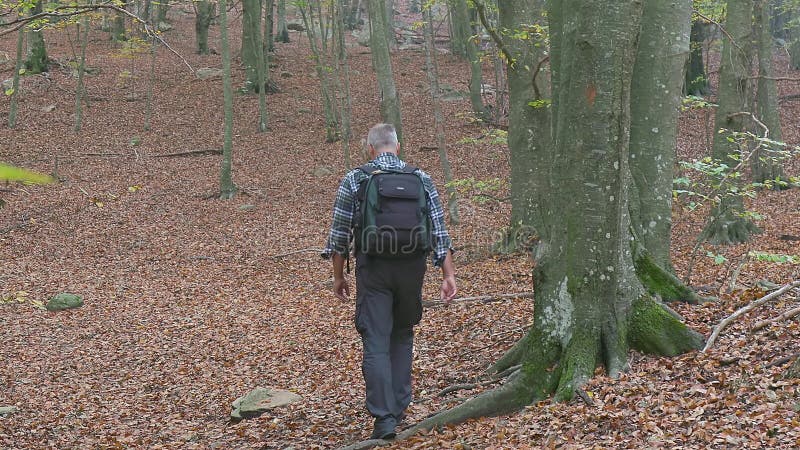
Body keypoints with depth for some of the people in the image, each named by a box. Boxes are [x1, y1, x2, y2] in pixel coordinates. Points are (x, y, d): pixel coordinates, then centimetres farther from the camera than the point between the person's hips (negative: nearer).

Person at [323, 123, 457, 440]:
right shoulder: (421, 179, 4)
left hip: (373, 270, -3)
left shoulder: (355, 180, -2)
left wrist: (338, 277, 10)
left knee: (376, 344, -1)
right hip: (412, 269, 3)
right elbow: (439, 231, 0)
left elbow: (339, 235, 0)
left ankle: (384, 417, -8)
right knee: (402, 336, 20)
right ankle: (399, 407, 22)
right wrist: (448, 275, 2)